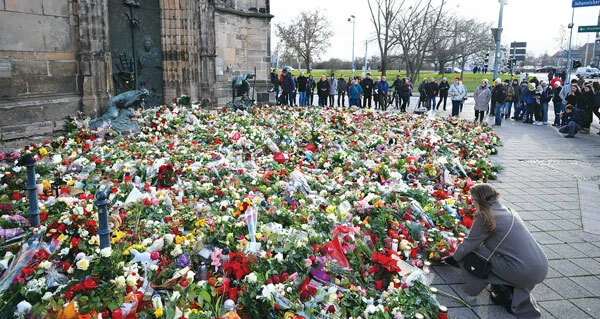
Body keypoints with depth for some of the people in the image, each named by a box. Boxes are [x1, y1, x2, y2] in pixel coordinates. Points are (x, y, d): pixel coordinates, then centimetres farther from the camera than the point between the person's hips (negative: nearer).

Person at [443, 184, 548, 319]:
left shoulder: (485, 218, -9)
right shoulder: (509, 211, 16)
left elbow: (467, 246, -1)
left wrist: (453, 258, 19)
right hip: (542, 269, 8)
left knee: (474, 253, 2)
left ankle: (501, 292, 10)